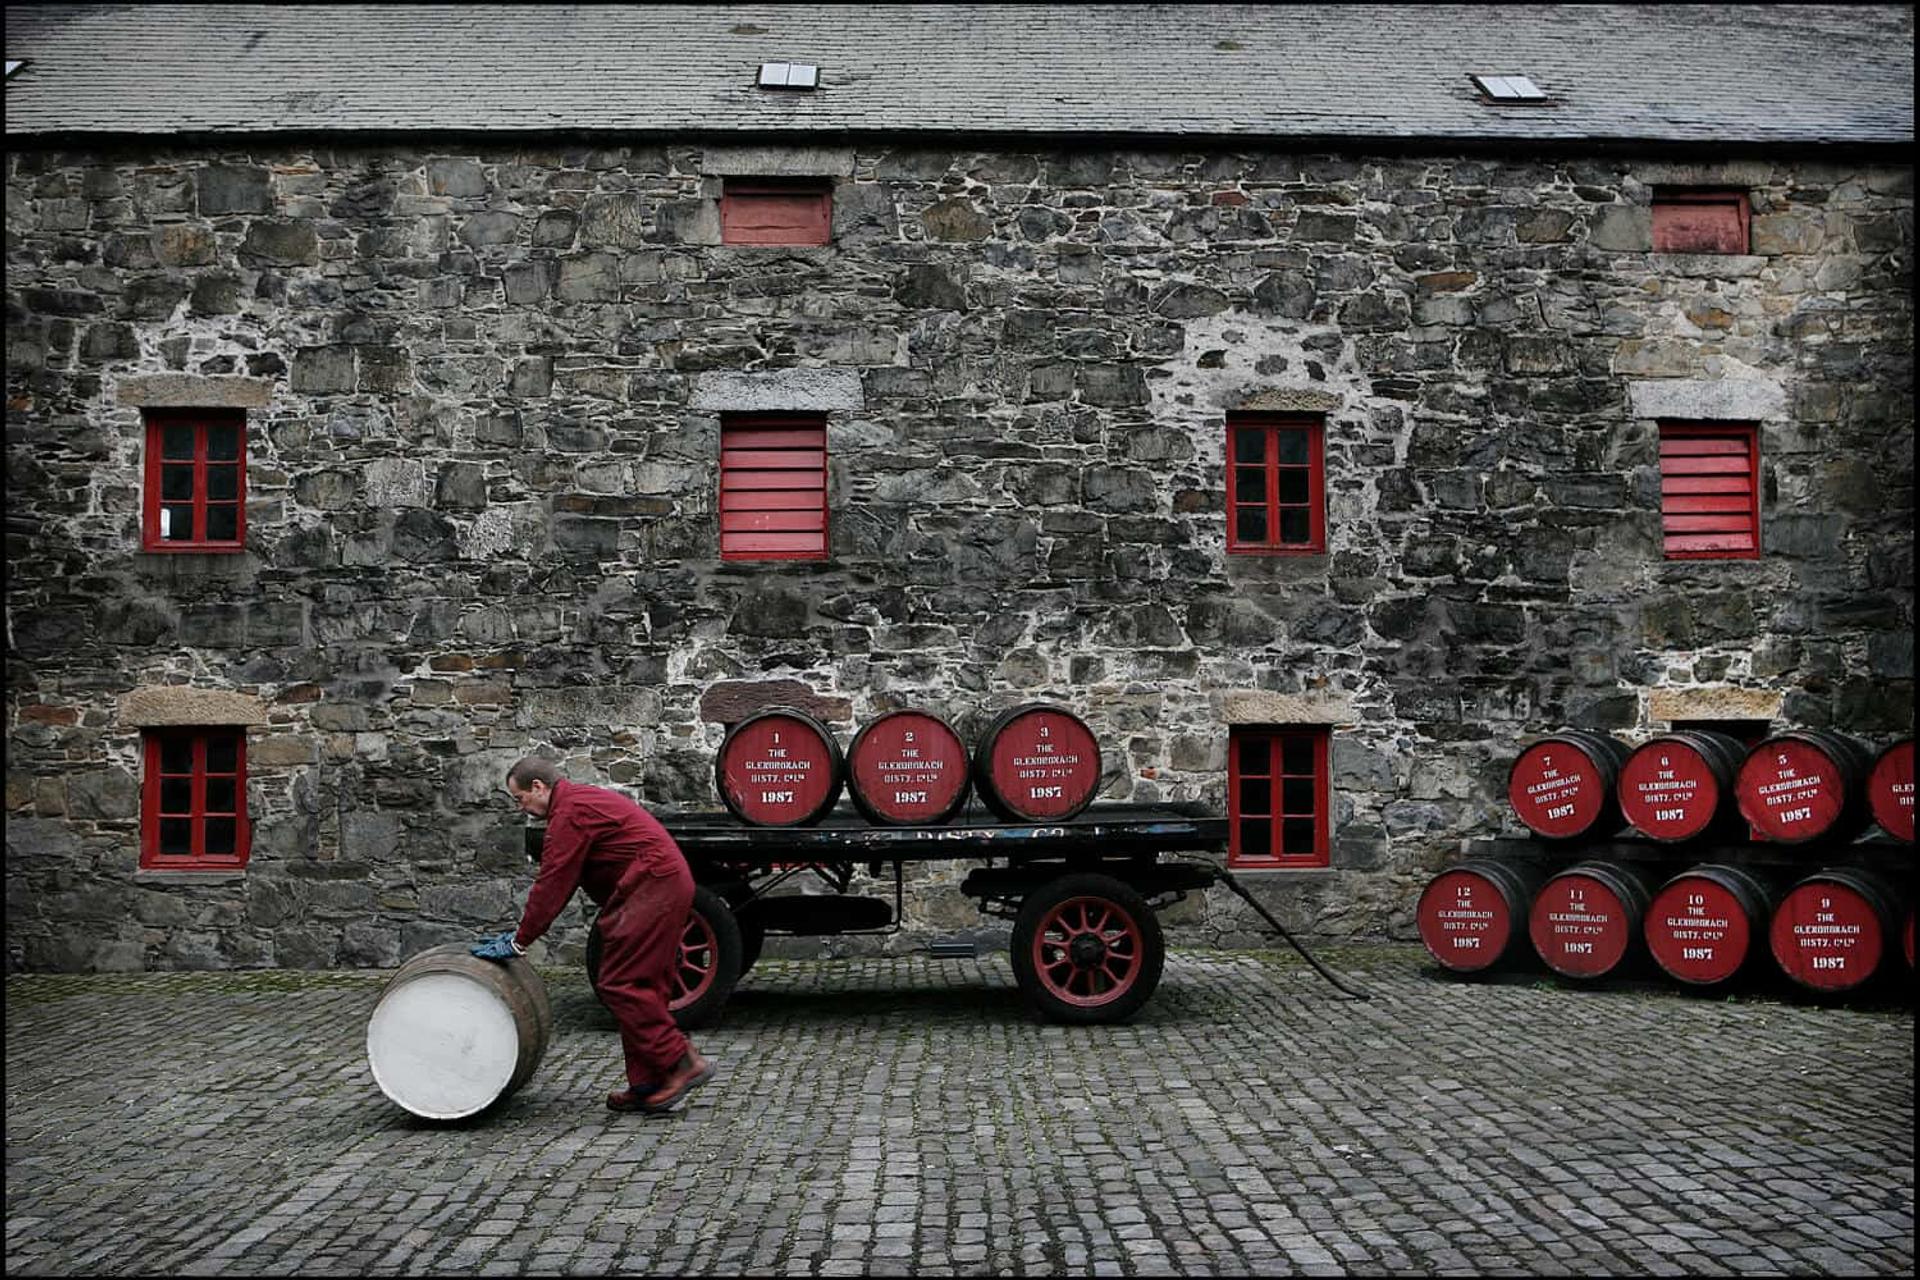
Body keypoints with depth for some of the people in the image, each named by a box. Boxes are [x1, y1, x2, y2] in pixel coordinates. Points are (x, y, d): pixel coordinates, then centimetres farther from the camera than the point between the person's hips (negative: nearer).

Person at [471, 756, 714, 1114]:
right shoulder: (582, 801, 23)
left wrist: (519, 942, -8)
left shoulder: (570, 812, -10)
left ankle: (681, 1064, -10)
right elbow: (557, 881, 25)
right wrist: (521, 932, 23)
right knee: (642, 986, 11)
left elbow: (553, 884, -13)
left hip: (651, 889, -11)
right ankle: (647, 1085, 13)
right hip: (668, 886, 11)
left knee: (621, 985, -10)